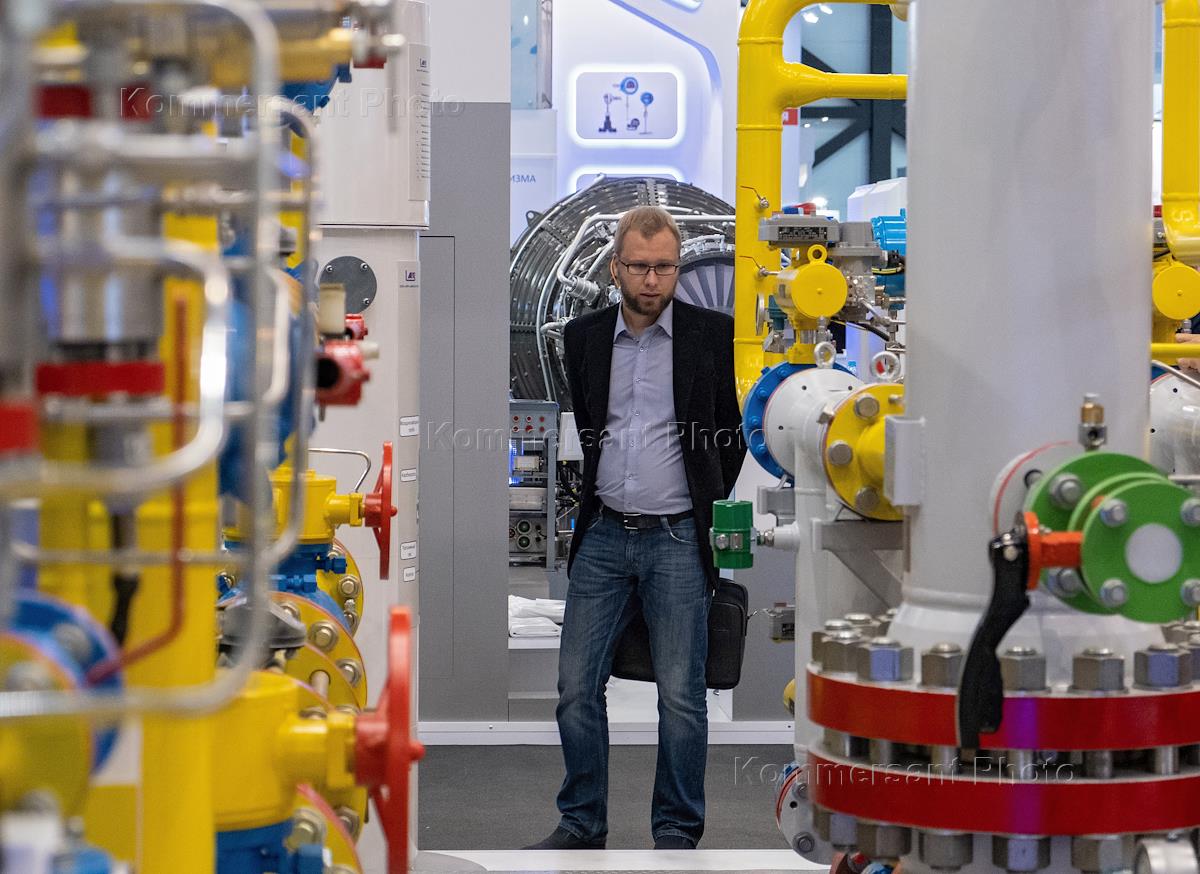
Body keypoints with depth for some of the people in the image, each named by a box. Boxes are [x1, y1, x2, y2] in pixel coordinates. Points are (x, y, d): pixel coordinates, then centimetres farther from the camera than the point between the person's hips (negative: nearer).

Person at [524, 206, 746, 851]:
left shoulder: (712, 334, -3)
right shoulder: (583, 337, 6)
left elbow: (734, 430, 7)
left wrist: (711, 502, 8)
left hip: (677, 539, -3)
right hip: (602, 537, 3)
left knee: (680, 695, -2)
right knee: (576, 686, 2)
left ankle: (676, 832, 9)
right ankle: (581, 823, 15)